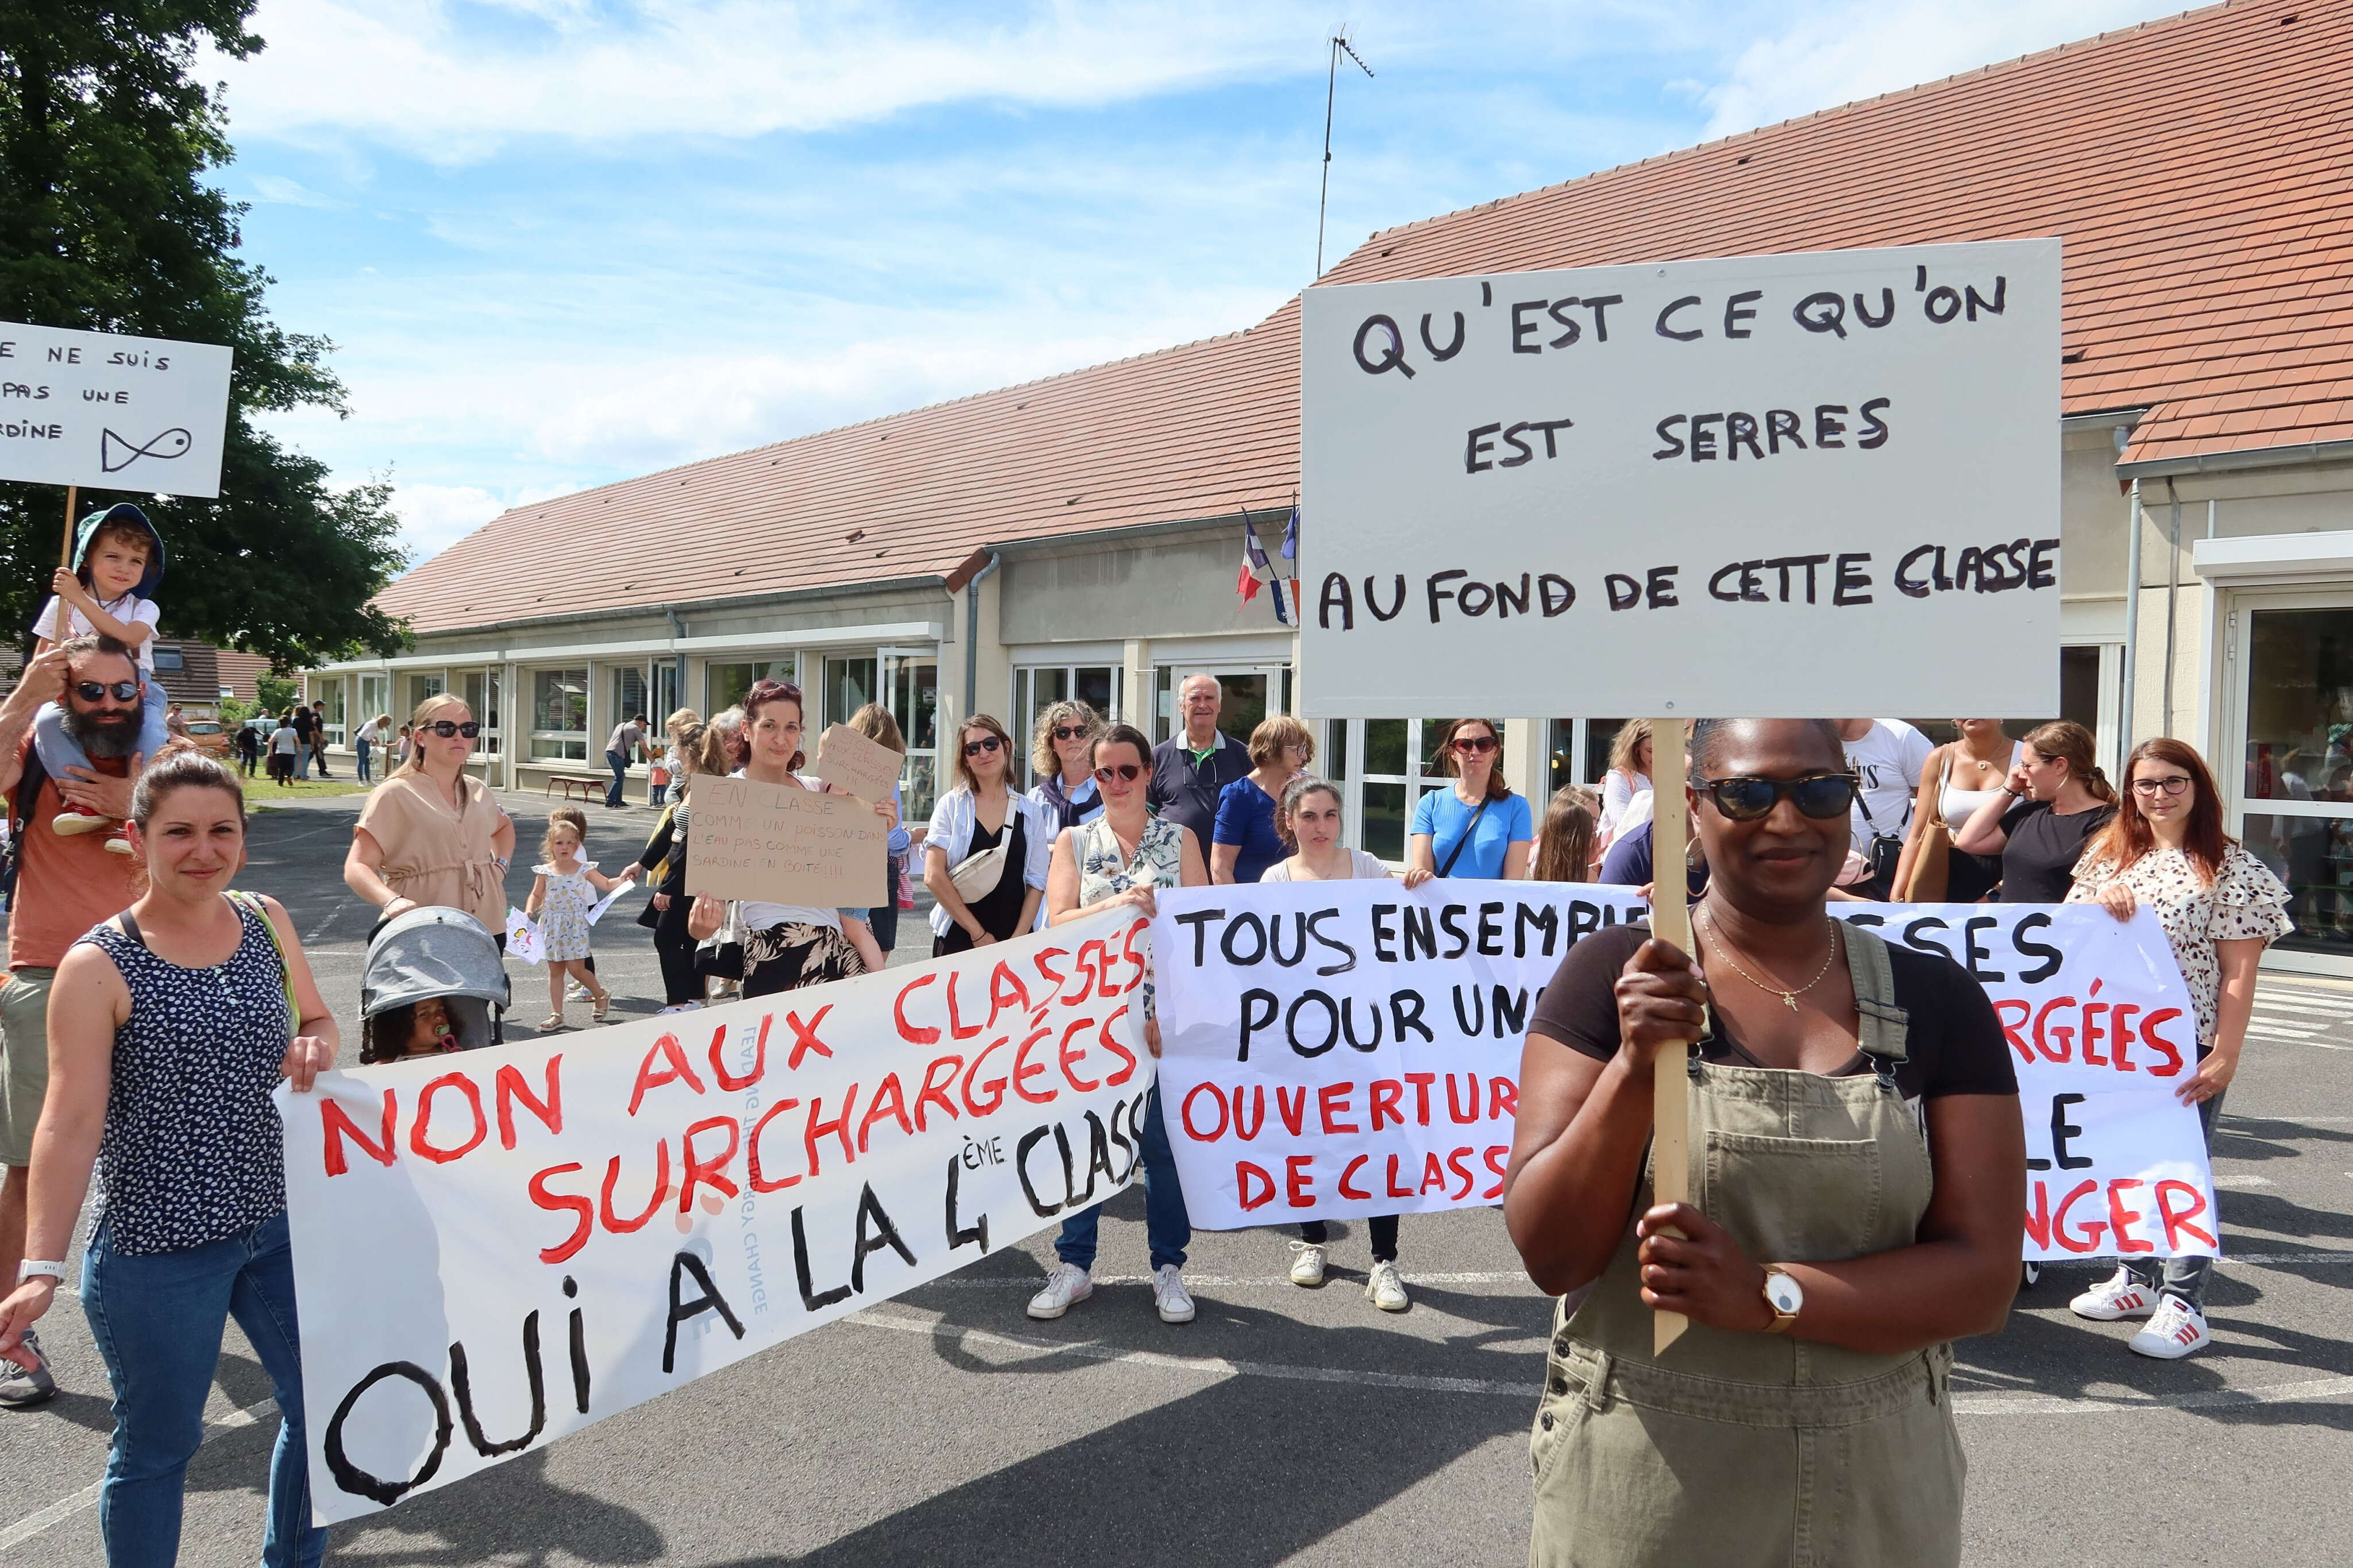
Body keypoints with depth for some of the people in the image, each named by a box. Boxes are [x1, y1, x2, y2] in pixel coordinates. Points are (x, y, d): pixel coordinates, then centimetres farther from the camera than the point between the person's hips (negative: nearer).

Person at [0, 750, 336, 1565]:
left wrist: (316, 1048, -8)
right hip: (156, 1248, -6)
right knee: (157, 1444, 11)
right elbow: (71, 1124, -16)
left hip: (280, 1222, 6)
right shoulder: (98, 965, -13)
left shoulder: (266, 921, 2)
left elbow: (317, 1019, 15)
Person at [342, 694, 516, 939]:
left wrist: (501, 864, 17)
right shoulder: (395, 794, -2)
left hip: (486, 927, 5)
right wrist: (392, 901, -27)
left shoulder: (478, 792, 14)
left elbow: (504, 827, 37)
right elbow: (357, 868, -9)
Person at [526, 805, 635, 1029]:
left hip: (576, 924, -2)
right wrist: (529, 911, -8)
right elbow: (536, 896, 9)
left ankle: (601, 995, 19)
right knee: (555, 969, 6)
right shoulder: (545, 872, 1)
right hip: (552, 925, 2)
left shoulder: (585, 871, -2)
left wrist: (622, 878, -9)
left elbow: (607, 885, 8)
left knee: (576, 968, -6)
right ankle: (556, 1014, 12)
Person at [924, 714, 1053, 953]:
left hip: (1014, 941, 1)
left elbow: (1036, 883, 4)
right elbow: (934, 876, -6)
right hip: (957, 939, -1)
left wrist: (1017, 940, -8)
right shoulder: (952, 805, 1)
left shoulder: (1031, 812, 6)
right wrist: (978, 934, -10)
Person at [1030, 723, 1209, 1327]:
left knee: (1164, 1138, 2)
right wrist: (1117, 906, -20)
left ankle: (1168, 1267, 16)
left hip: (1165, 1015, -1)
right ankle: (1074, 1265, 17)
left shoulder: (1180, 839, 6)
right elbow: (1058, 923, -2)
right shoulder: (1074, 841, 8)